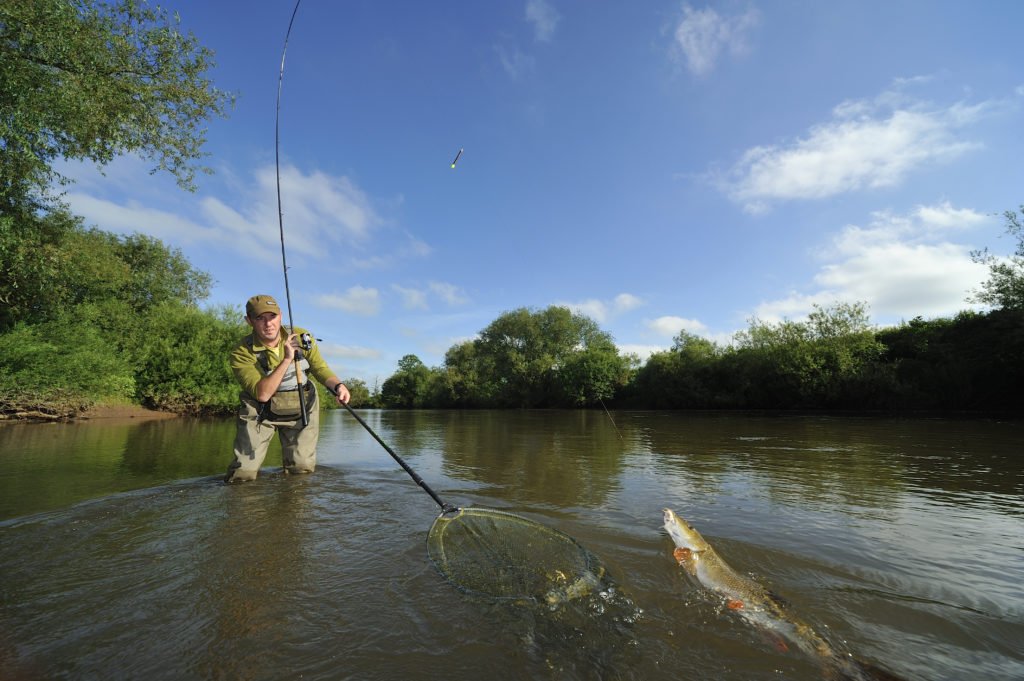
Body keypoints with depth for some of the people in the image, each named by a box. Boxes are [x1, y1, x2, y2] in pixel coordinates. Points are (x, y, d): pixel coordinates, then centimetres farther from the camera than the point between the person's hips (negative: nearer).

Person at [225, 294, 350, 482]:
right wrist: (287, 359, -36)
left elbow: (320, 368, -1)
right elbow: (262, 394, -29)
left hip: (301, 409, 2)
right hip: (261, 411, -2)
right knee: (243, 474, -4)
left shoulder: (302, 337, -11)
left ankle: (291, 455, 36)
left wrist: (338, 385, -22)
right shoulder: (242, 353, -20)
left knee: (303, 470, 3)